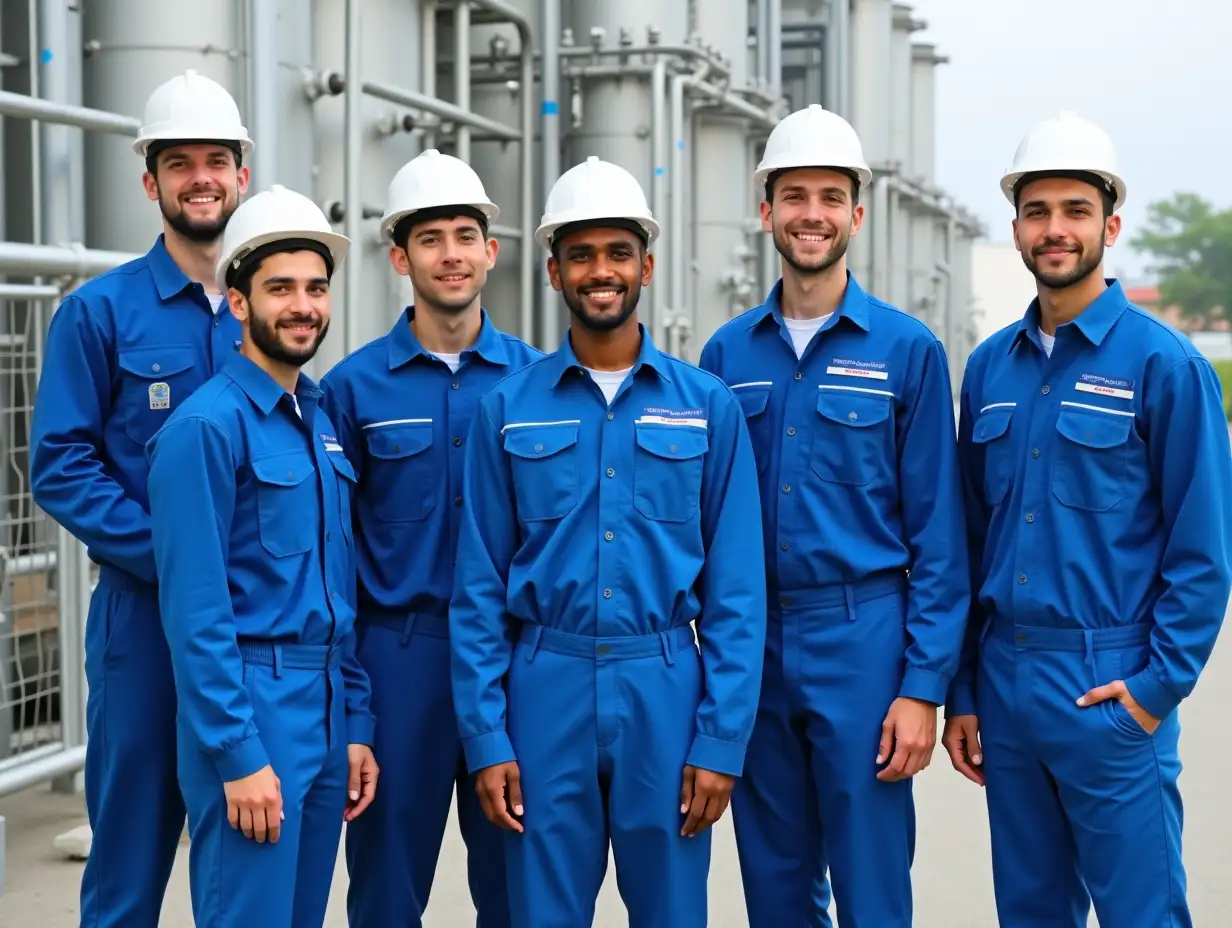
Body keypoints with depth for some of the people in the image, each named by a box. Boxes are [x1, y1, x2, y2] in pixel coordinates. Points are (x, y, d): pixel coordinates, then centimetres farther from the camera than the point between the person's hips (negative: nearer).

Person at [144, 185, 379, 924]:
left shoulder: (324, 421, 12)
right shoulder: (207, 425, -11)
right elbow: (195, 609, -15)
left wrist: (356, 725, 11)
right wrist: (238, 754, -17)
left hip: (327, 716, 7)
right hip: (252, 710, -7)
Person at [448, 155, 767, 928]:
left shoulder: (708, 406, 3)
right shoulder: (508, 409, 4)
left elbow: (736, 590, 1)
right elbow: (479, 588, 4)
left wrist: (721, 740, -5)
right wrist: (486, 738, -2)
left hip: (665, 689, 0)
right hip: (545, 689, 0)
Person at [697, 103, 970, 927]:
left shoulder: (908, 350, -2)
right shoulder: (728, 354, 7)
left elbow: (937, 535, -4)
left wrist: (924, 685, -9)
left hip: (862, 642, -3)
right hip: (751, 646, 3)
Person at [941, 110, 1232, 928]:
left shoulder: (1163, 363, -6)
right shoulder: (990, 368, 10)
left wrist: (1159, 686, -12)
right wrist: (963, 690, 10)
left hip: (1109, 691, -5)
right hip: (1004, 686, 5)